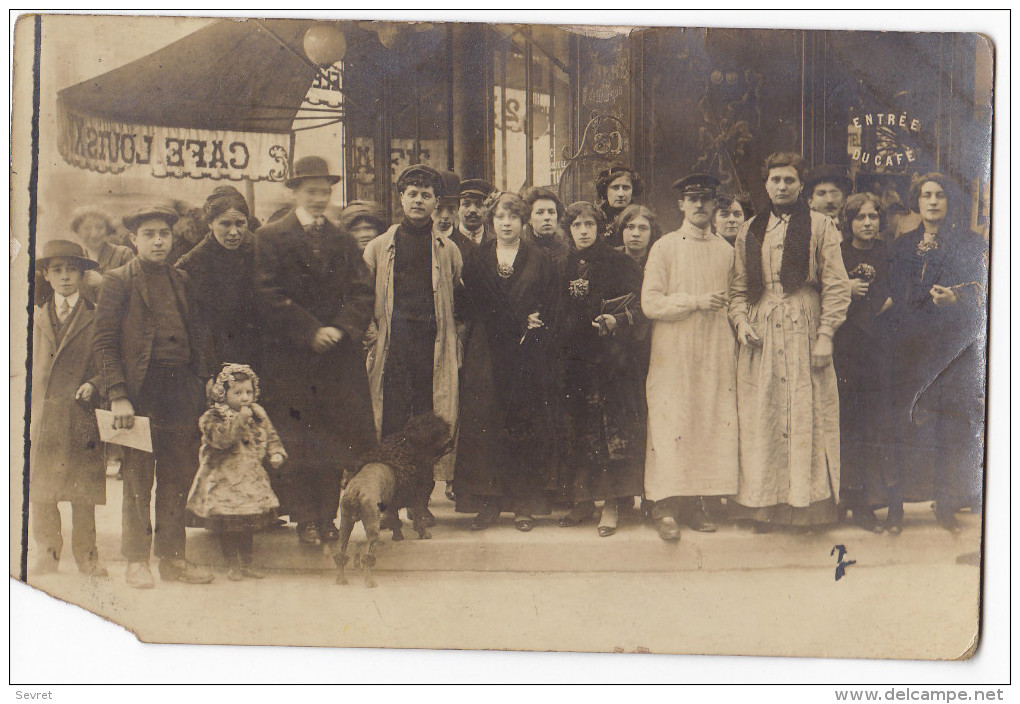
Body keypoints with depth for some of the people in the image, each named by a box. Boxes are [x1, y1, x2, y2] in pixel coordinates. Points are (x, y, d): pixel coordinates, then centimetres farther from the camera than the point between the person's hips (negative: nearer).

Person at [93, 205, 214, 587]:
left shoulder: (182, 281, 15)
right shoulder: (117, 281, 1)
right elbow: (104, 343, -4)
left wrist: (200, 388, 7)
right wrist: (117, 395, -13)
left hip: (182, 389, 4)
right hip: (141, 390, -4)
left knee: (178, 477, 6)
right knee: (138, 478, 1)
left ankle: (172, 557, 15)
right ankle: (137, 560, 10)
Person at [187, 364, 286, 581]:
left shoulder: (258, 414, 7)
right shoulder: (213, 417, -9)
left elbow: (271, 437, 15)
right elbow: (220, 439, -25)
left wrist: (276, 454, -3)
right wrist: (239, 420, -28)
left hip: (251, 478, 5)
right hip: (223, 480, -4)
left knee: (249, 523, 9)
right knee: (226, 524, -3)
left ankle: (247, 563, 22)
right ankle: (232, 565, 11)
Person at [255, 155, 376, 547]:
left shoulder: (343, 242, 15)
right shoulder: (270, 239, 3)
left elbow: (362, 291, 7)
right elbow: (270, 297, -5)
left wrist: (341, 328, -10)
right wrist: (311, 332, -12)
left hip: (339, 355, 3)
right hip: (290, 358, -3)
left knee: (335, 439, 2)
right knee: (296, 443, -2)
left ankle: (327, 517, 9)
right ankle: (305, 519, 4)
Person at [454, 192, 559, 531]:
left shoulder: (539, 261, 10)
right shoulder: (477, 260, 11)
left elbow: (548, 308, 4)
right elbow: (471, 306, 0)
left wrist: (532, 327, -14)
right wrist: (520, 324, -8)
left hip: (528, 354, -1)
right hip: (487, 354, 1)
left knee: (527, 424, -2)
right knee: (485, 423, -4)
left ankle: (525, 504, 2)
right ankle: (488, 502, 1)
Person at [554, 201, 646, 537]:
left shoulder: (618, 263, 3)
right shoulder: (561, 265, 13)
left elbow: (640, 307, -2)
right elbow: (551, 310, 19)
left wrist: (616, 320, -18)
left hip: (609, 358, -3)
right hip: (570, 357, 3)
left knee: (612, 430, -7)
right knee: (575, 431, 3)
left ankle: (611, 504, -2)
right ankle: (582, 501, 13)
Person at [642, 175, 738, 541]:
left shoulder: (726, 250, 13)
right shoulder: (664, 247, 1)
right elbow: (650, 303, -7)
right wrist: (696, 301, -13)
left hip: (716, 353, 4)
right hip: (674, 355, -4)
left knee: (712, 424, 1)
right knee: (671, 426, -7)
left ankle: (697, 501, 8)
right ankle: (666, 507, -5)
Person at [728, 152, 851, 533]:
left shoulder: (820, 226, 4)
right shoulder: (750, 231, 15)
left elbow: (836, 285, -1)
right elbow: (738, 287, 16)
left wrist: (826, 335, -9)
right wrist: (741, 321, -2)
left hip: (805, 333, -3)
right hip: (760, 338, 3)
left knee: (806, 416, -3)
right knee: (760, 421, 2)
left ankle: (808, 502, 4)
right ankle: (764, 505, 8)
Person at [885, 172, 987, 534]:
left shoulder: (972, 244, 6)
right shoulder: (903, 245, 15)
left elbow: (982, 294, 2)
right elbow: (894, 297, 14)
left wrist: (955, 298, -18)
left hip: (956, 346, -2)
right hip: (910, 346, 2)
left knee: (953, 420, -5)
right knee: (905, 421, -3)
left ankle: (948, 507, 1)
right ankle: (897, 505, 1)